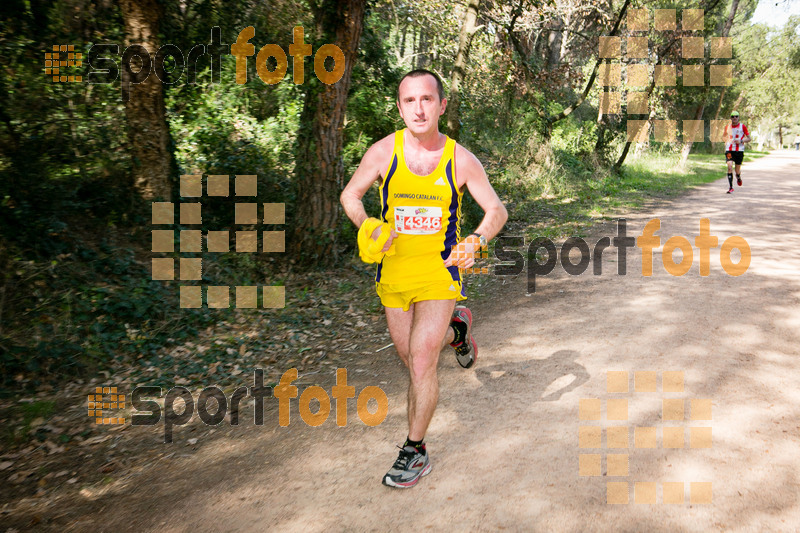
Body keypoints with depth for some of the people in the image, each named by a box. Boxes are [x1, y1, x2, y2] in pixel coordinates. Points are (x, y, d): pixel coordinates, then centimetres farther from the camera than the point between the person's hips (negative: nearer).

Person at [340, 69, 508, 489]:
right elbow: (350, 195, 5)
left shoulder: (460, 160, -8)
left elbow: (497, 210, 1)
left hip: (439, 270, -2)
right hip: (393, 270, 3)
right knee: (411, 357, 14)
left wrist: (475, 240, -20)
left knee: (421, 362, -9)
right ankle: (454, 331, 48)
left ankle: (415, 452, 11)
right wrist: (366, 229, -15)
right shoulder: (383, 152, -7)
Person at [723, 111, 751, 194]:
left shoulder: (743, 127, 0)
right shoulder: (727, 126, 7)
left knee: (737, 170, 5)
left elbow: (749, 138, 3)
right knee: (729, 166, -18)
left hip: (739, 150, -1)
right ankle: (730, 187, -15)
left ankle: (738, 177, 43)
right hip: (729, 150, 1)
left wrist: (741, 141, -14)